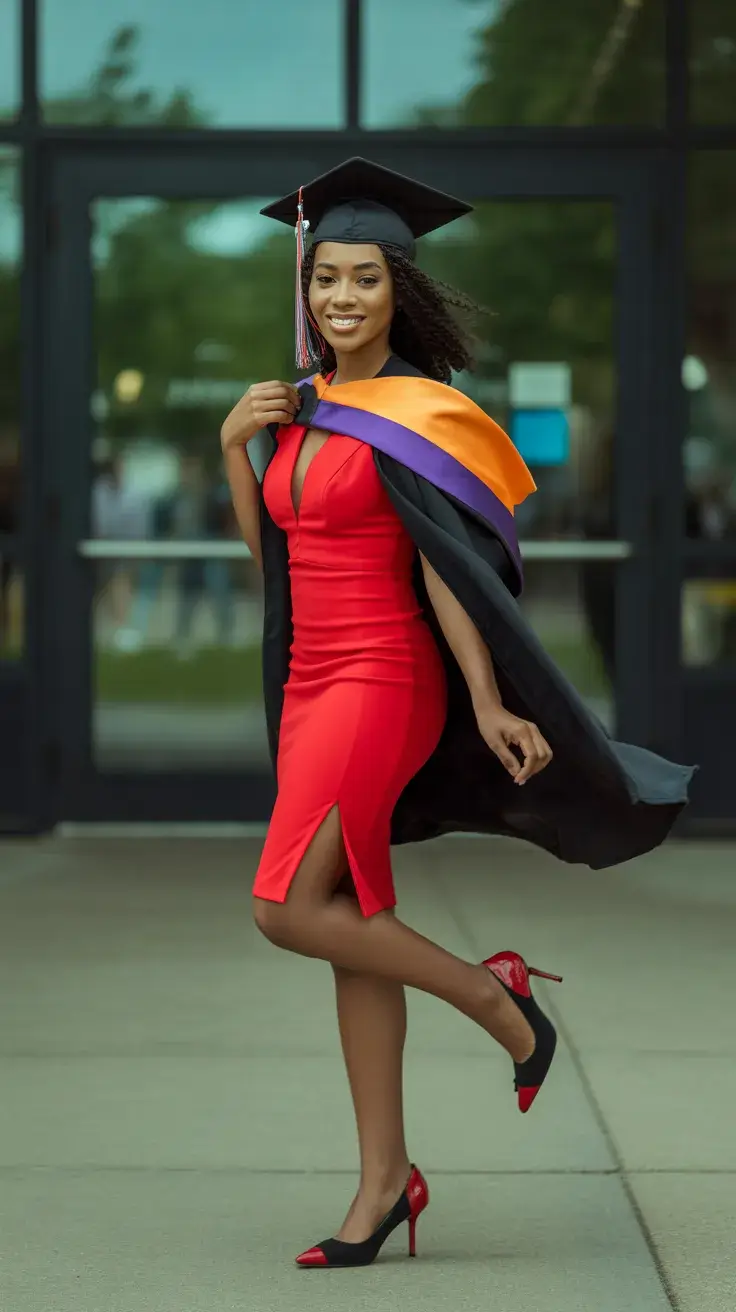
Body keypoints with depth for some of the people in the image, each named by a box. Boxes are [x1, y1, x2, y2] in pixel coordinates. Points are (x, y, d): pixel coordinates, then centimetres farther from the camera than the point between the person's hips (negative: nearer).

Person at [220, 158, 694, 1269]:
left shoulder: (415, 415, -9)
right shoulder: (303, 409, 13)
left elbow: (446, 569, -14)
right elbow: (272, 555, 15)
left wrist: (488, 704, -21)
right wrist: (234, 448, 3)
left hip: (382, 680, -8)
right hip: (310, 683, 8)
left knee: (288, 908, -16)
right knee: (355, 933, 7)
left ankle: (493, 995, 2)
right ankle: (386, 1177, 11)